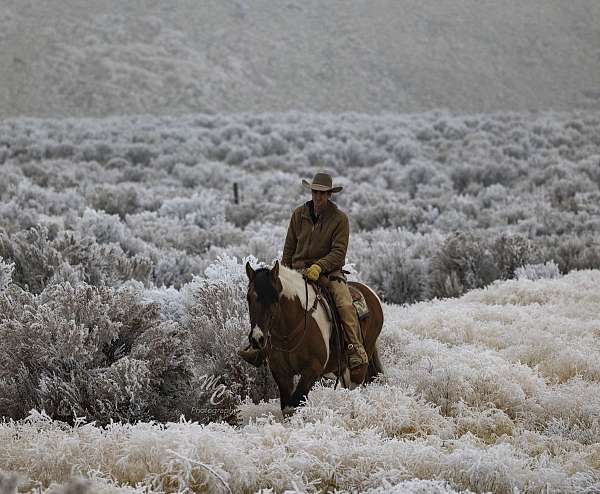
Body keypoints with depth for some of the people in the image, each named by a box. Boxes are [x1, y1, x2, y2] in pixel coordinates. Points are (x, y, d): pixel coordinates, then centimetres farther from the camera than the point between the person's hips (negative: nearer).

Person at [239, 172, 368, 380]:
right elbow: (289, 248, 14)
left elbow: (338, 252, -10)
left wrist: (319, 267, -25)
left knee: (345, 304, -29)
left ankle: (356, 352, -32)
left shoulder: (339, 218, -3)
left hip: (329, 271, -3)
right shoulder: (299, 214, 8)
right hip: (298, 269, 3)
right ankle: (260, 347, -21)